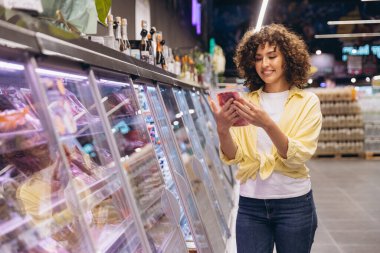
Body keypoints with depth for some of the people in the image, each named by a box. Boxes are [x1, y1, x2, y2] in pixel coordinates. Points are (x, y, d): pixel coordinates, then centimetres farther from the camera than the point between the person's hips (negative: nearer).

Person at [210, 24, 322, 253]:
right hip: (250, 203, 2)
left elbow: (298, 157, -14)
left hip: (294, 203, -1)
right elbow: (234, 157, -2)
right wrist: (223, 130, -22)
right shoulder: (247, 101, 4)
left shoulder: (307, 101, -3)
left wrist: (267, 124, -29)